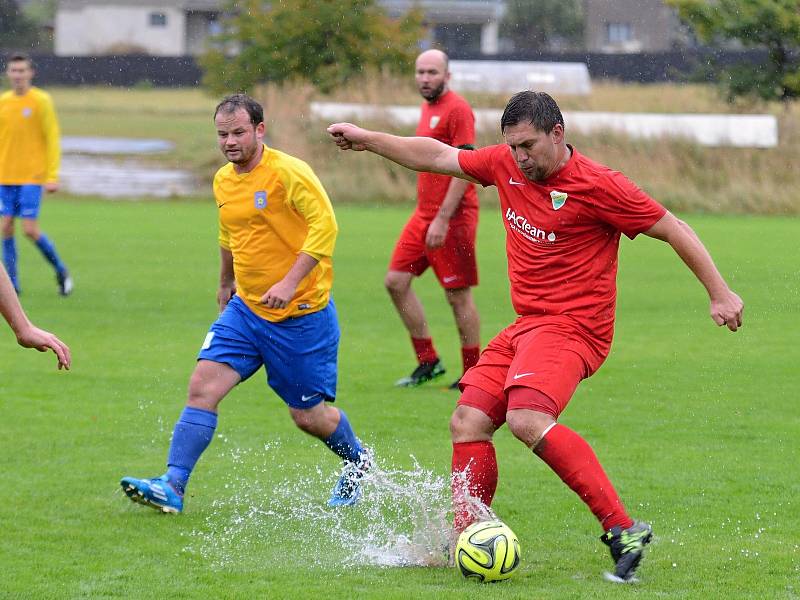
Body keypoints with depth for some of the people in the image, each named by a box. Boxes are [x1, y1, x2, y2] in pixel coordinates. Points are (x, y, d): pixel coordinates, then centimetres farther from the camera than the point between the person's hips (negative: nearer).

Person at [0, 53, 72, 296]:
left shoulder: (41, 101, -5)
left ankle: (60, 270, 12)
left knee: (30, 229, -9)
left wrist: (52, 176, -11)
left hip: (32, 177, -4)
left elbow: (52, 140, -5)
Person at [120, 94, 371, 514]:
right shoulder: (223, 181, 7)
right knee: (202, 386, -11)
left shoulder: (288, 172, -16)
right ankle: (172, 486, -14)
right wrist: (226, 283, 36)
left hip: (302, 314, -6)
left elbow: (325, 225, -22)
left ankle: (358, 462, 36)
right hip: (245, 308, 6)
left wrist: (290, 282, -28)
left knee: (308, 416, 5)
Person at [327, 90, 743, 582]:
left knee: (528, 420, -30)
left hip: (572, 327, -8)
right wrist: (368, 140, 20)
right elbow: (437, 157, 20)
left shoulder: (599, 186, -13)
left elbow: (674, 230, -6)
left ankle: (623, 531, -30)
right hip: (525, 326, 8)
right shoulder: (506, 164, 7)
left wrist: (720, 294, -5)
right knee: (468, 423, 2)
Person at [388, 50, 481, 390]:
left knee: (458, 296, -3)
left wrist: (442, 220, -22)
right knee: (395, 281, 4)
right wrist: (428, 216, 17)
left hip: (452, 217, -9)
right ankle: (427, 361, 12)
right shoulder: (428, 107, 15)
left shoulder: (457, 109, -12)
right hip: (424, 214, 9)